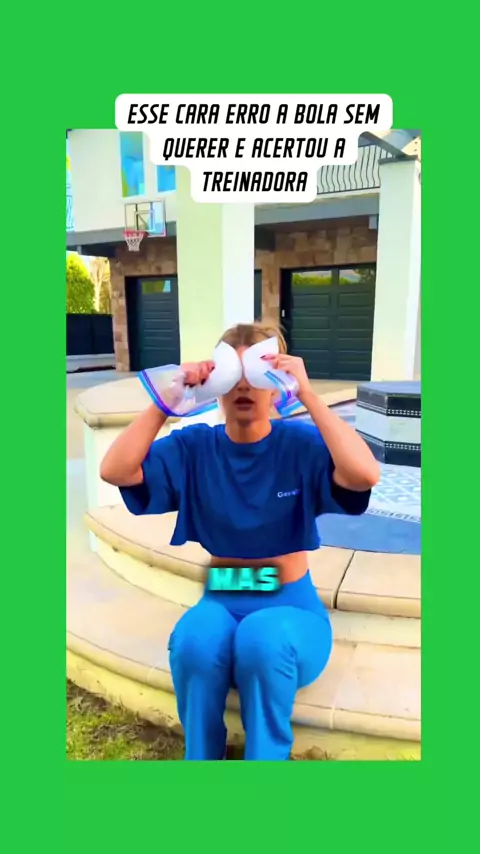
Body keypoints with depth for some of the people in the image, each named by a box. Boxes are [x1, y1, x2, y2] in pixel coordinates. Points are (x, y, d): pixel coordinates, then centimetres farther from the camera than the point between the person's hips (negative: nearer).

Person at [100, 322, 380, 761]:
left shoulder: (300, 443, -11)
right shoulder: (195, 446, -3)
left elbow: (365, 475, -30)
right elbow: (114, 470, -15)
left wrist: (308, 393, -29)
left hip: (290, 609, -1)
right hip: (221, 605, 2)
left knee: (263, 639, -35)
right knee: (196, 636, -32)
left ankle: (268, 754, -7)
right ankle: (200, 755, -4)